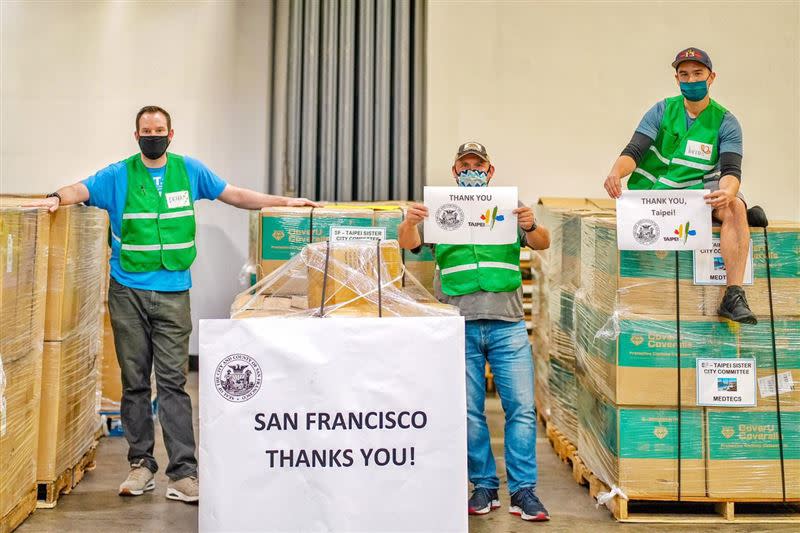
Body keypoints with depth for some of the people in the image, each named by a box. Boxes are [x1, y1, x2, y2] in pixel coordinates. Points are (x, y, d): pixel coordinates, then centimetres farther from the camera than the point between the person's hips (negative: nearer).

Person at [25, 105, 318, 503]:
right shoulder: (119, 176, 6)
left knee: (172, 381, -5)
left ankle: (183, 473, -3)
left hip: (172, 294, -1)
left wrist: (285, 202, 13)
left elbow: (234, 195, 15)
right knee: (135, 381, 7)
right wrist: (58, 198, -28)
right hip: (128, 292, 1)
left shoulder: (189, 170, 10)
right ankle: (140, 464, 18)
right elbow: (80, 189, -5)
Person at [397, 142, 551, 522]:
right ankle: (484, 487, 17)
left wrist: (531, 226, -22)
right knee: (468, 412, 5)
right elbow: (409, 244, -1)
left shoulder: (510, 206, 12)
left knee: (521, 408, -3)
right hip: (459, 326, 0)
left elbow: (543, 243, 1)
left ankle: (523, 491, 6)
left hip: (507, 324, 0)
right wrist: (409, 223, -24)